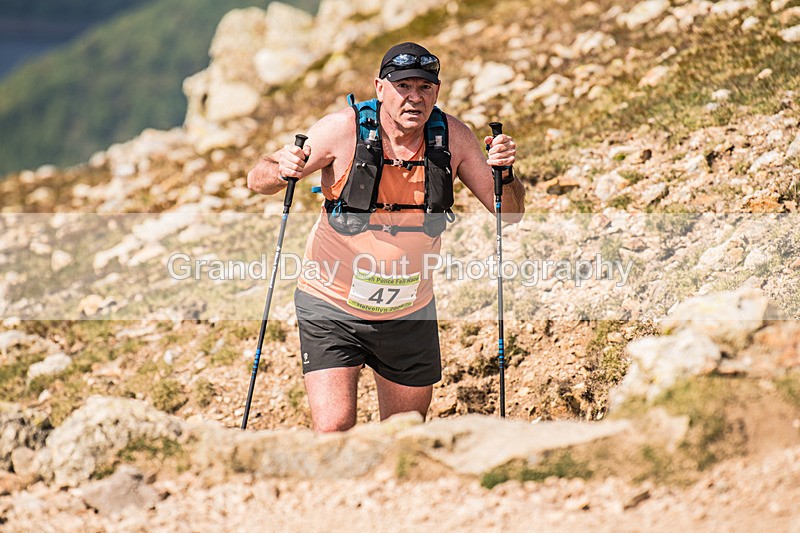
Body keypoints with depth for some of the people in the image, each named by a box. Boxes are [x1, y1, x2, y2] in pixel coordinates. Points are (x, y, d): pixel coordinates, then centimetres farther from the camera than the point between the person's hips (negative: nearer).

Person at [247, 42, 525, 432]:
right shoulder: (345, 129, -16)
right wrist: (283, 171, -33)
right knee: (333, 432, -17)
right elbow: (257, 180, -10)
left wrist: (505, 175, -23)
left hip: (409, 313, 3)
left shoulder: (452, 137, -8)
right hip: (332, 307, -3)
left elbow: (509, 213, -2)